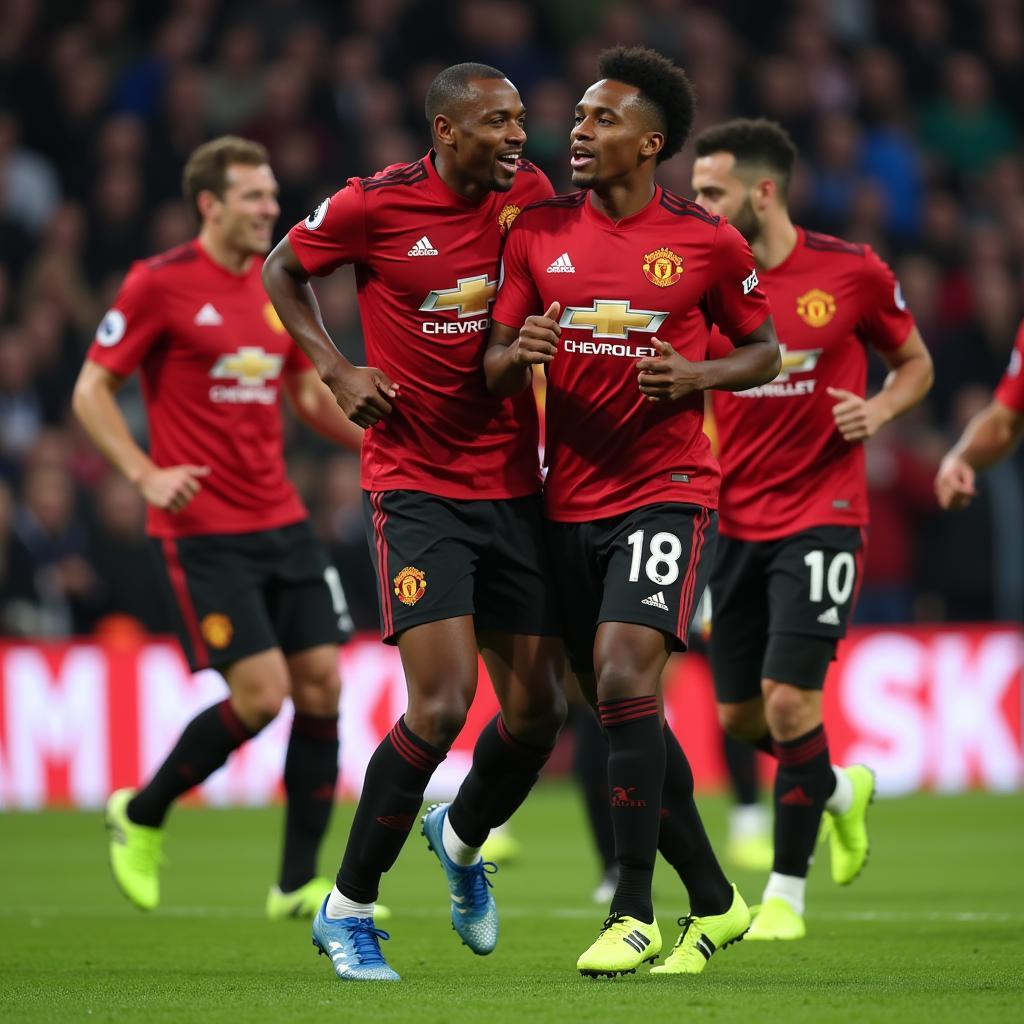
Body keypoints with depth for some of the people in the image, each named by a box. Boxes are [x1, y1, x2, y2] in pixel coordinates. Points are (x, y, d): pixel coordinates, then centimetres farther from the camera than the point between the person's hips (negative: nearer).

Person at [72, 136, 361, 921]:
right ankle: (141, 817, 11)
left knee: (322, 683, 0)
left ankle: (299, 883, 8)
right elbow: (92, 391, -5)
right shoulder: (159, 283, -8)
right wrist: (146, 474, -17)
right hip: (204, 531, -7)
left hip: (282, 523, 7)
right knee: (261, 692, -13)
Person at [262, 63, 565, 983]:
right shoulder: (375, 205, -9)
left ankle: (462, 839, 38)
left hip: (514, 484, 5)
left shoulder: (529, 195, 3)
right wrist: (335, 368, -3)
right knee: (442, 704, -17)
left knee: (538, 708, 4)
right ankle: (348, 909, 1)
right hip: (415, 484, -5)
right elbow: (283, 271, 8)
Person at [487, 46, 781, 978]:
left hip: (668, 491, -5)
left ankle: (634, 914, -13)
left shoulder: (707, 242, -3)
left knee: (624, 679, -21)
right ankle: (714, 901, 24)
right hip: (570, 503, 5)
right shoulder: (537, 233, 6)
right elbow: (495, 370, 8)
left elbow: (765, 349, 9)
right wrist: (521, 353, -16)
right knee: (626, 712, 8)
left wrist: (697, 375, -11)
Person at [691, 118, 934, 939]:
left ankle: (787, 891, 2)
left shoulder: (851, 272, -6)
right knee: (739, 717, 6)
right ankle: (840, 790, 38)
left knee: (788, 697, -13)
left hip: (820, 516, -4)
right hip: (736, 522, 4)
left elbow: (915, 362, 9)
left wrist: (878, 410, -11)